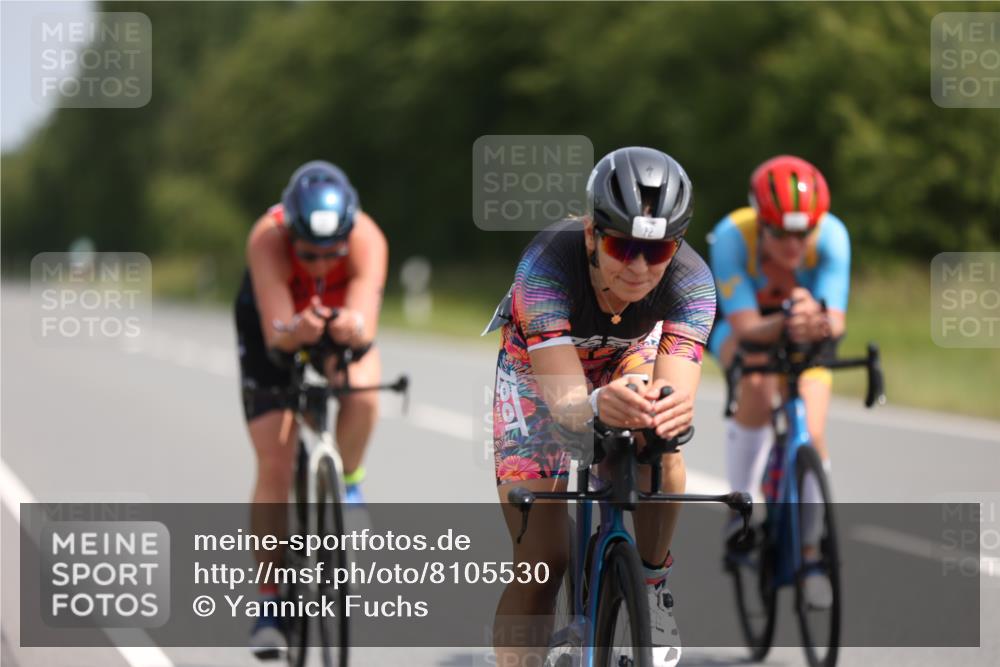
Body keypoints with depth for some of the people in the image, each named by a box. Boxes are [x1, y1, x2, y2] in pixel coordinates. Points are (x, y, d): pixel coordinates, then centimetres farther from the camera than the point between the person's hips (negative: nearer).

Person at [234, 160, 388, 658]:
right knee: (274, 466, -9)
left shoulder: (368, 240, -35)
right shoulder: (267, 239, -37)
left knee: (362, 383, -34)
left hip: (342, 331, 1)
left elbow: (367, 328, -47)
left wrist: (353, 328, -70)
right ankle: (269, 600, 2)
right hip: (274, 333, -1)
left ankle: (347, 482, -6)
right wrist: (296, 330, -67)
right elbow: (275, 332, -45)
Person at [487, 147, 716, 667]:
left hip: (625, 361, 2)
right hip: (538, 370, -2)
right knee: (543, 560, -12)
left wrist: (673, 409, -68)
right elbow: (563, 401, -47)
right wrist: (597, 407, -70)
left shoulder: (691, 280, -33)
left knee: (660, 444, -31)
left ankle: (652, 590, -8)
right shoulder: (546, 264, -40)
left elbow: (677, 391, -44)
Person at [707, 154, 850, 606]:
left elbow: (837, 320, -38)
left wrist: (819, 320, -62)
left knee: (811, 437, -14)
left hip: (807, 334, 2)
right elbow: (745, 326, -38)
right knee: (757, 385, -34)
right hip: (739, 321, -1)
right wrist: (785, 326, -59)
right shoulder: (732, 236, -36)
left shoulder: (831, 235, -33)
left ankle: (811, 551, 6)